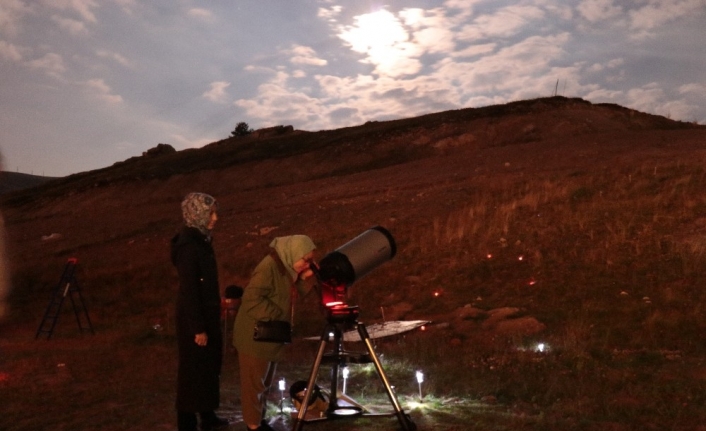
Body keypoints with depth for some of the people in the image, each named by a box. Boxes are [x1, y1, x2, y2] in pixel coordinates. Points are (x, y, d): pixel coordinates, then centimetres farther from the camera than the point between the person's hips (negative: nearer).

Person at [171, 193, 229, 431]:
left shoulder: (200, 239, 5)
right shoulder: (188, 245, -23)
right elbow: (188, 291, -22)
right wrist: (198, 328, -19)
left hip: (207, 314, 9)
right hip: (194, 318, -9)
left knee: (210, 365, 20)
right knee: (194, 370, 4)